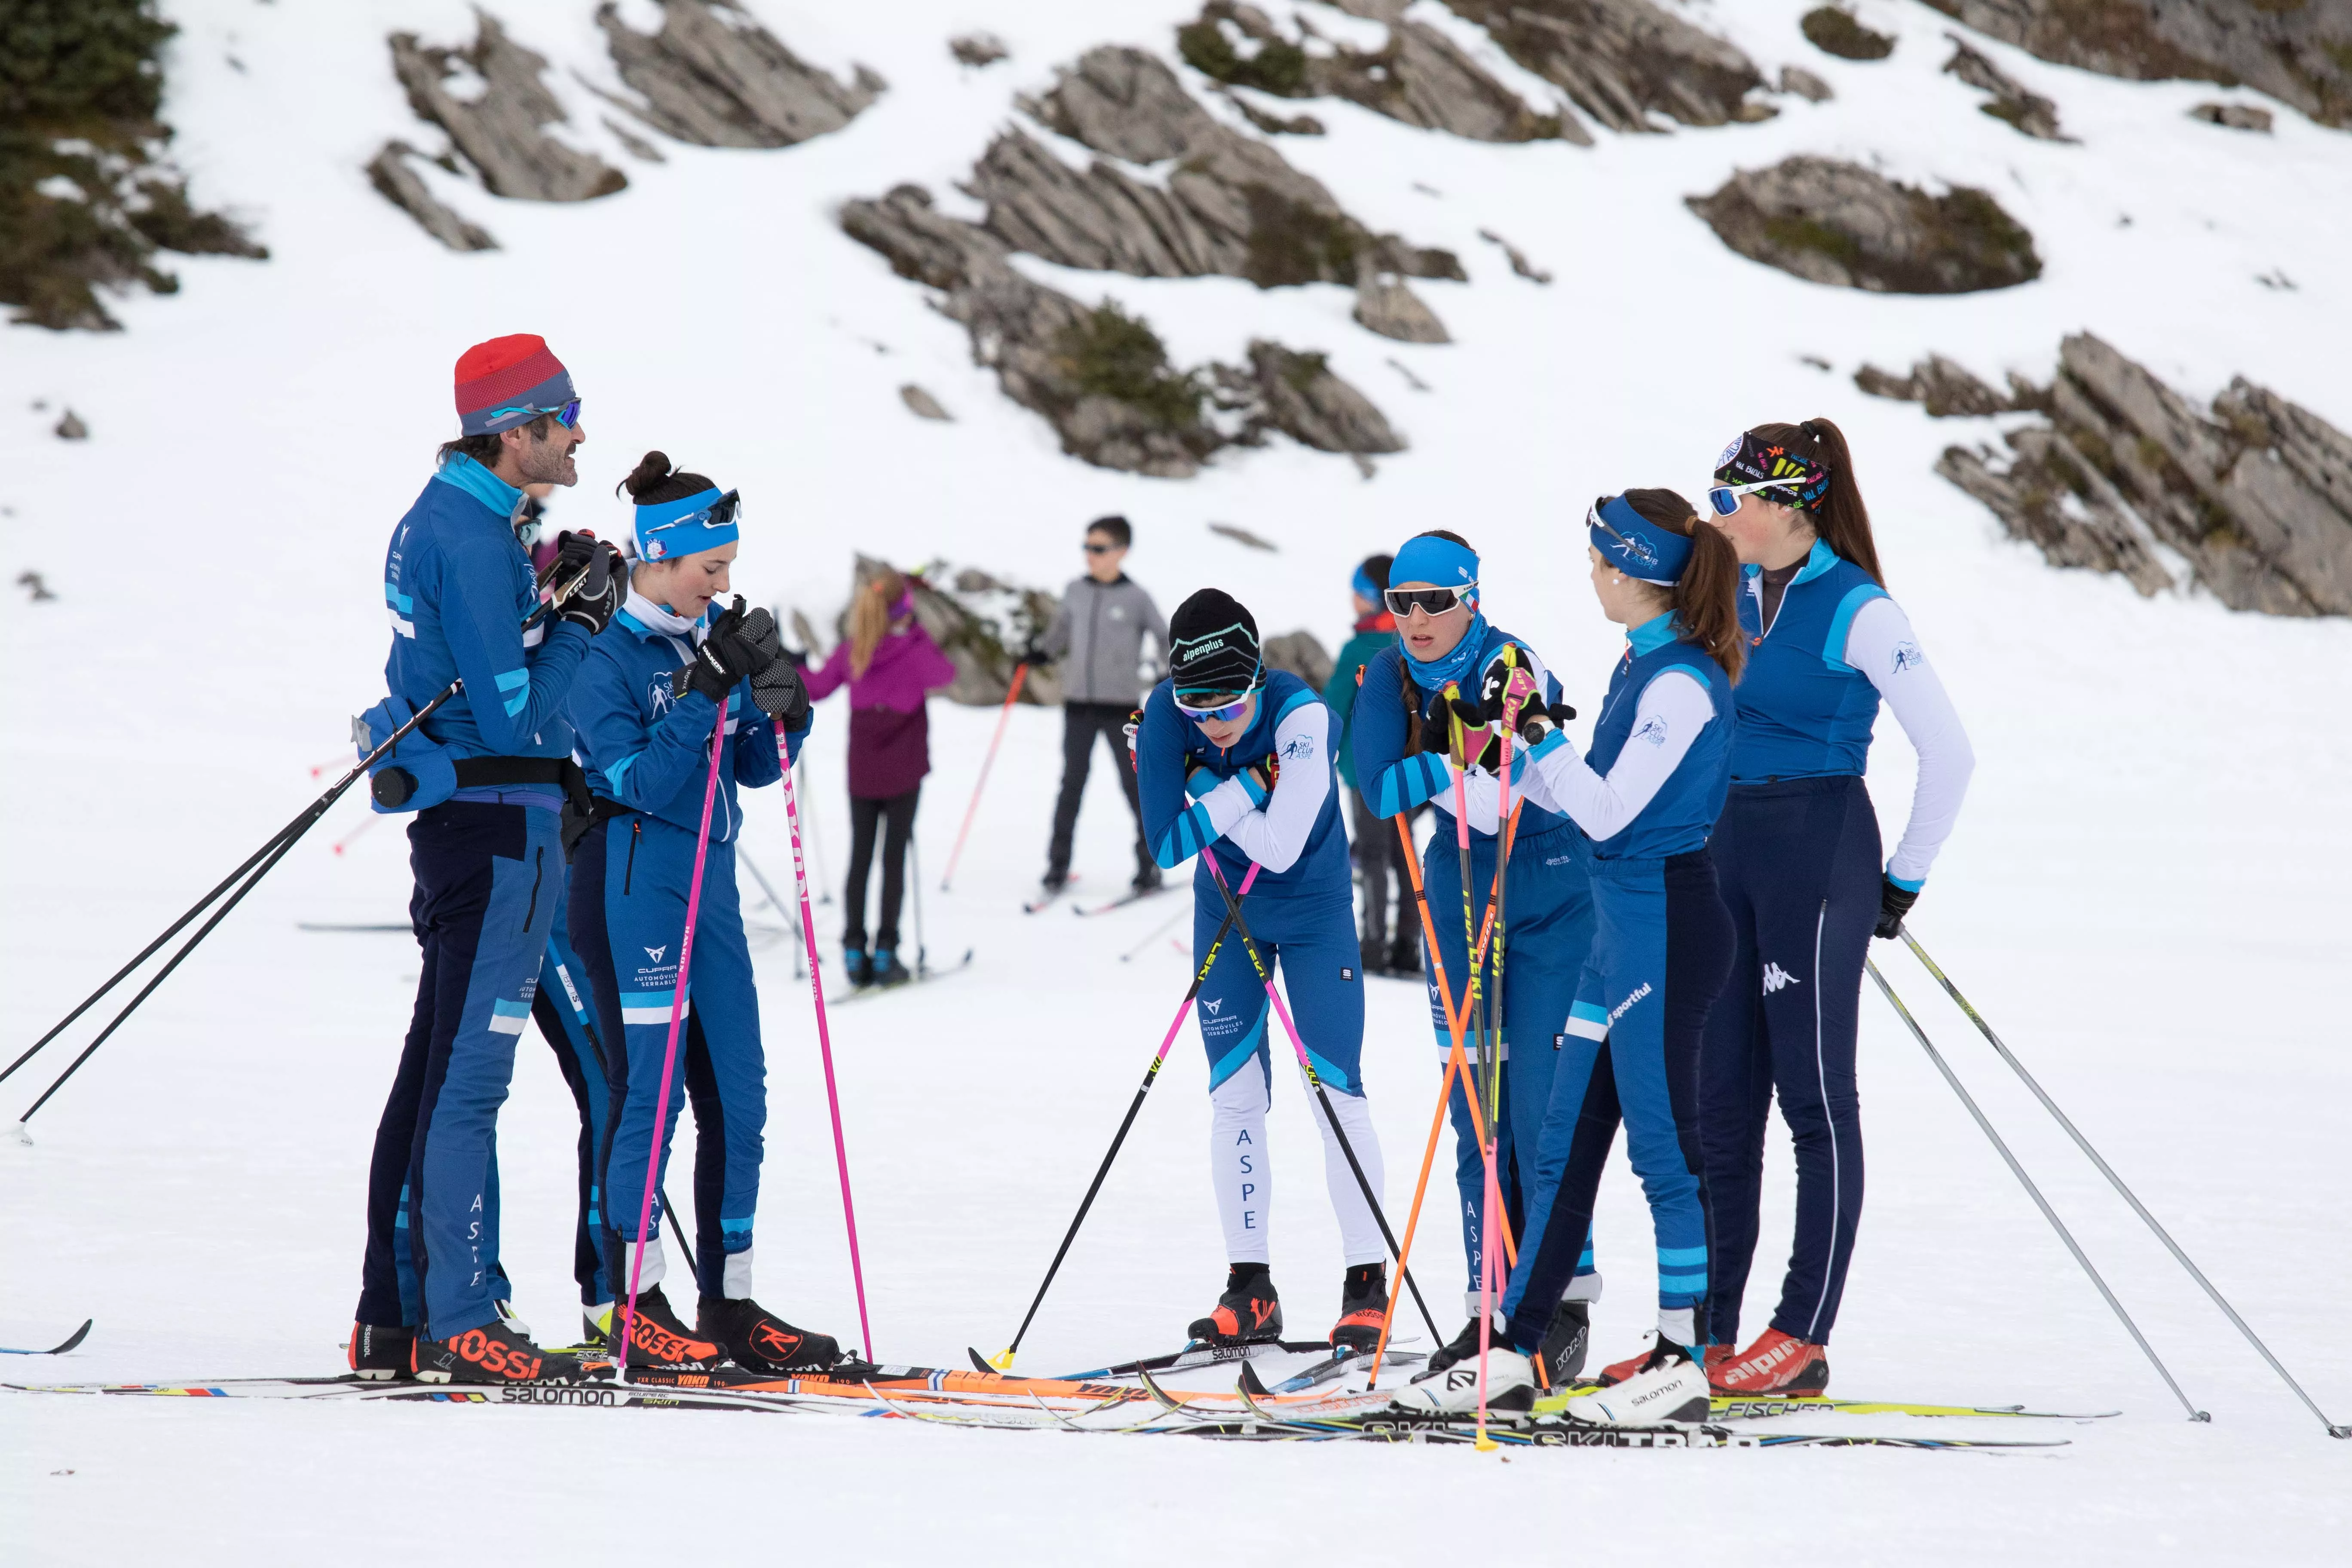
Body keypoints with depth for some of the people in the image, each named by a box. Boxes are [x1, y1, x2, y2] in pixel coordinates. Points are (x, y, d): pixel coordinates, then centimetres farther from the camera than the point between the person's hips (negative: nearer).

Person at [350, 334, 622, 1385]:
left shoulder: (451, 515, 14)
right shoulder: (471, 539, -18)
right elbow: (519, 719, -19)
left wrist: (549, 592, 9)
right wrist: (582, 616, -11)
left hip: (464, 815, 10)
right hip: (499, 827, -10)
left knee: (437, 1065, 12)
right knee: (467, 1074, -8)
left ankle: (394, 1318, 16)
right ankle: (459, 1324, -6)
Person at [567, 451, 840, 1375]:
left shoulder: (714, 639, 11)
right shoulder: (609, 657, -10)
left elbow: (752, 770, 14)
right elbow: (639, 783, -17)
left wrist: (782, 717, -5)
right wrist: (700, 699, -22)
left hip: (710, 883, 8)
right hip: (635, 888, -8)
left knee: (738, 1096, 7)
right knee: (649, 1086, -7)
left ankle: (729, 1306, 12)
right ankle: (638, 1308, -2)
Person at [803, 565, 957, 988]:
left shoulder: (850, 652, -3)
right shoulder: (915, 651, -12)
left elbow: (817, 687, 9)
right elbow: (946, 675, 5)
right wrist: (918, 637, 12)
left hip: (862, 774, 3)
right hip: (903, 771, -3)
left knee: (860, 858, 9)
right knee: (894, 859, 2)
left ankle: (855, 953, 6)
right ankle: (885, 953, -1)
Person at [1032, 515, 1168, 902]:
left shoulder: (1135, 598, -6)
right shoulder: (1075, 592, 4)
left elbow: (1164, 638, 3)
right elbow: (1061, 634, 17)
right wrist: (1041, 653, 3)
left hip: (1120, 706, -3)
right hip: (1079, 703, 3)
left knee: (1133, 784, 2)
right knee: (1072, 783, 4)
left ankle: (1149, 867, 12)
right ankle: (1057, 868, 9)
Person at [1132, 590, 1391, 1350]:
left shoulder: (1300, 715, -29)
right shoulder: (1166, 715, -19)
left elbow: (1279, 849, -34)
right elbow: (1167, 845, -21)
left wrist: (1207, 796, -27)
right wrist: (1246, 787, -29)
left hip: (1315, 912, -3)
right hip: (1228, 913, 3)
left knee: (1336, 1090, -8)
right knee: (1235, 1099, 2)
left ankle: (1367, 1283, -1)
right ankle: (1250, 1291, 8)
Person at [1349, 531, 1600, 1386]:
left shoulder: (1513, 668, -19)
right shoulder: (1391, 677, -3)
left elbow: (1493, 802, -27)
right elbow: (1379, 789, -15)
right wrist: (1462, 763, -26)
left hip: (1550, 895, -5)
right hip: (1461, 892, 5)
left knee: (1539, 1100, -11)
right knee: (1475, 1106, 4)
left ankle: (1565, 1298, -6)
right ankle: (1493, 1301, 8)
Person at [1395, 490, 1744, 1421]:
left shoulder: (1682, 682, -17)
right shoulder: (1644, 666, 12)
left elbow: (1610, 812, -19)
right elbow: (1600, 799, 16)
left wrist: (1537, 737, -15)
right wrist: (1515, 750, 12)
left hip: (1665, 924, -10)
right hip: (1620, 923, 10)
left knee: (1662, 1143, -4)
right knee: (1565, 1142, 10)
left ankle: (1685, 1364, 3)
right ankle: (1511, 1354, 14)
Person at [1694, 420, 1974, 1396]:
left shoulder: (1857, 611, -12)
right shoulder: (1740, 594, 11)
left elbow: (1949, 753, -12)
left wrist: (1905, 879, -8)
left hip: (1820, 848, -8)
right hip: (1731, 843, 8)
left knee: (1813, 1094, -5)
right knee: (1722, 1095, 7)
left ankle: (1804, 1338, -3)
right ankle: (1710, 1331, 11)